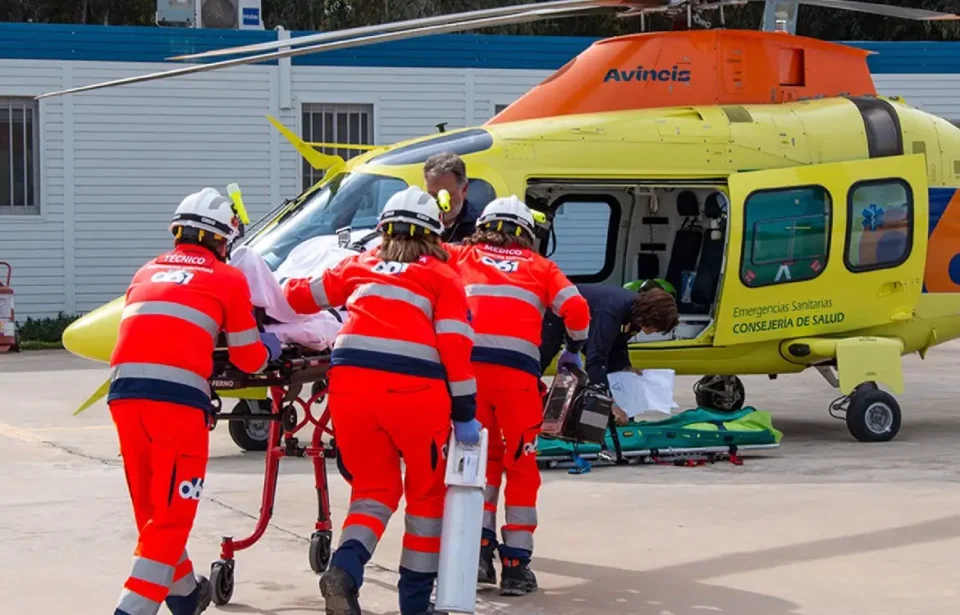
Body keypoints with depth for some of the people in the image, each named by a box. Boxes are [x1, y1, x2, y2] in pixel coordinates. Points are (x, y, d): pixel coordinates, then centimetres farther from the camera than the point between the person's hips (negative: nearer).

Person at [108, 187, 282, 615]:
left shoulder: (147, 272, 23)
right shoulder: (228, 279, 10)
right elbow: (249, 359, 14)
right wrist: (269, 348, 36)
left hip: (124, 393, 5)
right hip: (178, 399, -5)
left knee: (152, 508, 20)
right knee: (172, 516, 2)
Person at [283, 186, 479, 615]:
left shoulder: (360, 266, 22)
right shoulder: (442, 277, 14)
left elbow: (301, 296, 28)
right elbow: (455, 345, 2)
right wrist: (465, 414, 2)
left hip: (350, 382, 3)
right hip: (414, 389, -3)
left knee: (374, 487, 16)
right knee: (427, 491, 15)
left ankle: (345, 568, -10)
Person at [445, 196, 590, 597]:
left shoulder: (462, 256, 21)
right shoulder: (539, 267, 19)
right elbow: (576, 311, 8)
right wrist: (575, 347, 27)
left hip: (467, 365, 1)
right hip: (517, 371, -1)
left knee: (484, 457, 19)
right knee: (521, 465, 9)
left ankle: (479, 548, 10)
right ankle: (515, 564, 5)